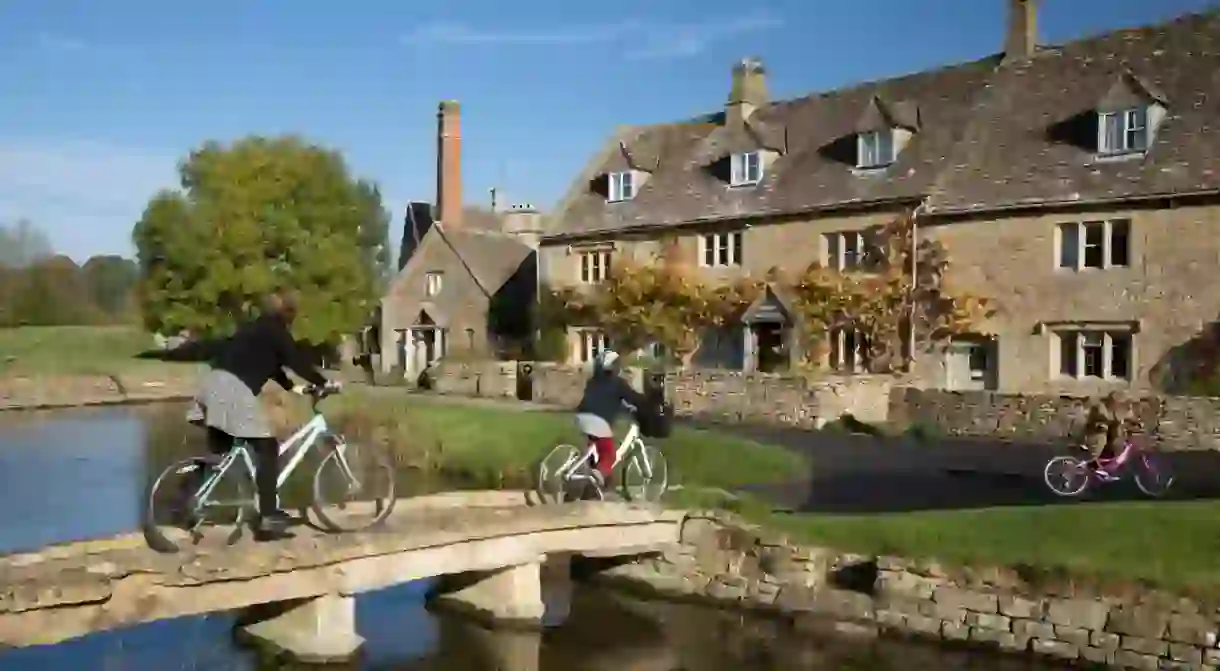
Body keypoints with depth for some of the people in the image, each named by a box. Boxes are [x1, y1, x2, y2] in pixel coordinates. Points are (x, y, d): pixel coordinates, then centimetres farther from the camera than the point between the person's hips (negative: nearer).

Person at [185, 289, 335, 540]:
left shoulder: (257, 327, 27)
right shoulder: (275, 330, 1)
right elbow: (296, 360, -3)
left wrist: (291, 387, 36)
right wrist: (323, 383, 5)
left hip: (214, 383, 9)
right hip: (234, 388, -9)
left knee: (218, 450, 20)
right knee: (267, 448, -4)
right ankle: (268, 519, -6)